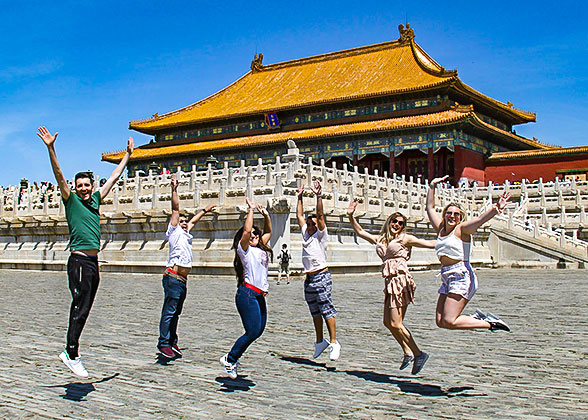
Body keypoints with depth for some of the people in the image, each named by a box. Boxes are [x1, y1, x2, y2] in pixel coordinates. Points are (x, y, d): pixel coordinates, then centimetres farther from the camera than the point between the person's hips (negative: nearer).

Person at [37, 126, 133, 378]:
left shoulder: (95, 199, 15)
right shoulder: (71, 200, 1)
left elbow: (114, 177, 23)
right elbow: (59, 175, -11)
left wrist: (128, 154, 29)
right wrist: (50, 148, -20)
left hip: (93, 262, 7)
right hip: (79, 261, -7)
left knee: (83, 309, 9)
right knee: (80, 308, -8)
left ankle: (70, 352, 17)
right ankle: (72, 354, -3)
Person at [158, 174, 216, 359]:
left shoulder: (186, 235, 23)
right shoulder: (174, 232, 4)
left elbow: (193, 221, 40)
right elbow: (175, 209, -2)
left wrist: (204, 210, 51)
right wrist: (174, 189, -8)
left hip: (182, 280, 9)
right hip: (173, 277, -9)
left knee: (176, 312, 11)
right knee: (169, 311, -11)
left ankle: (172, 342, 16)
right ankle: (163, 343, -11)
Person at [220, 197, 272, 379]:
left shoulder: (260, 249, 20)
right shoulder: (244, 249, -2)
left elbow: (268, 232, 33)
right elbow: (246, 230, -17)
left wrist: (266, 216, 19)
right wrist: (251, 210, -7)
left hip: (259, 296, 9)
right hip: (247, 294, -9)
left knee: (259, 330, 7)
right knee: (252, 331, -13)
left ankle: (232, 358, 19)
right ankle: (229, 359, 3)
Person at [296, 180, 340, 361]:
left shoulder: (321, 235, -1)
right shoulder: (305, 234, 16)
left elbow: (320, 215, -11)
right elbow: (299, 215, 21)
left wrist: (319, 196, -15)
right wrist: (300, 197, 21)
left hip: (322, 277, -7)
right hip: (309, 279, 7)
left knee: (327, 310, -10)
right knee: (315, 312, 12)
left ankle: (334, 343, -9)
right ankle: (320, 342, 21)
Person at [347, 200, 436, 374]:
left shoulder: (405, 238, 1)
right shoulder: (380, 240, 18)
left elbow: (430, 244, 2)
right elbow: (360, 232, 25)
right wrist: (351, 216, 16)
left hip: (401, 280, -7)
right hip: (390, 282, 7)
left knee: (395, 323, -10)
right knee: (388, 322, 8)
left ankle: (418, 353, 1)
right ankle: (408, 352, 20)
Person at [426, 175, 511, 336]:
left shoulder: (462, 229, -2)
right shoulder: (441, 229, 15)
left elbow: (481, 219, -21)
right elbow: (430, 207, 25)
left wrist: (496, 209, -38)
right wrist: (432, 186, 24)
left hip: (462, 276, -7)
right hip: (447, 277, 7)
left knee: (449, 321, -14)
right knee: (440, 322, 0)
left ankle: (490, 323, 1)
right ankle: (477, 317, 18)